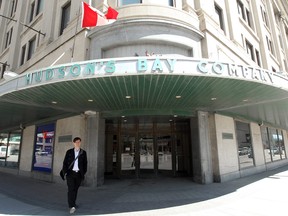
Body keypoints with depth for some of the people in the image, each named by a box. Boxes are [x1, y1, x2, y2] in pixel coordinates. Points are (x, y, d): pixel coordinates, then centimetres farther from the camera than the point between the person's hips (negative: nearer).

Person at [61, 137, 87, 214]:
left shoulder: (83, 152, 3)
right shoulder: (69, 152, 3)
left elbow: (85, 163, 6)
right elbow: (65, 162, 3)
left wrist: (84, 173, 2)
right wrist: (65, 171, -7)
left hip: (79, 174, 1)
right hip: (70, 173, -1)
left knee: (75, 189, 11)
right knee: (71, 189, -11)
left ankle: (73, 203, 30)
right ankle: (72, 206, -12)